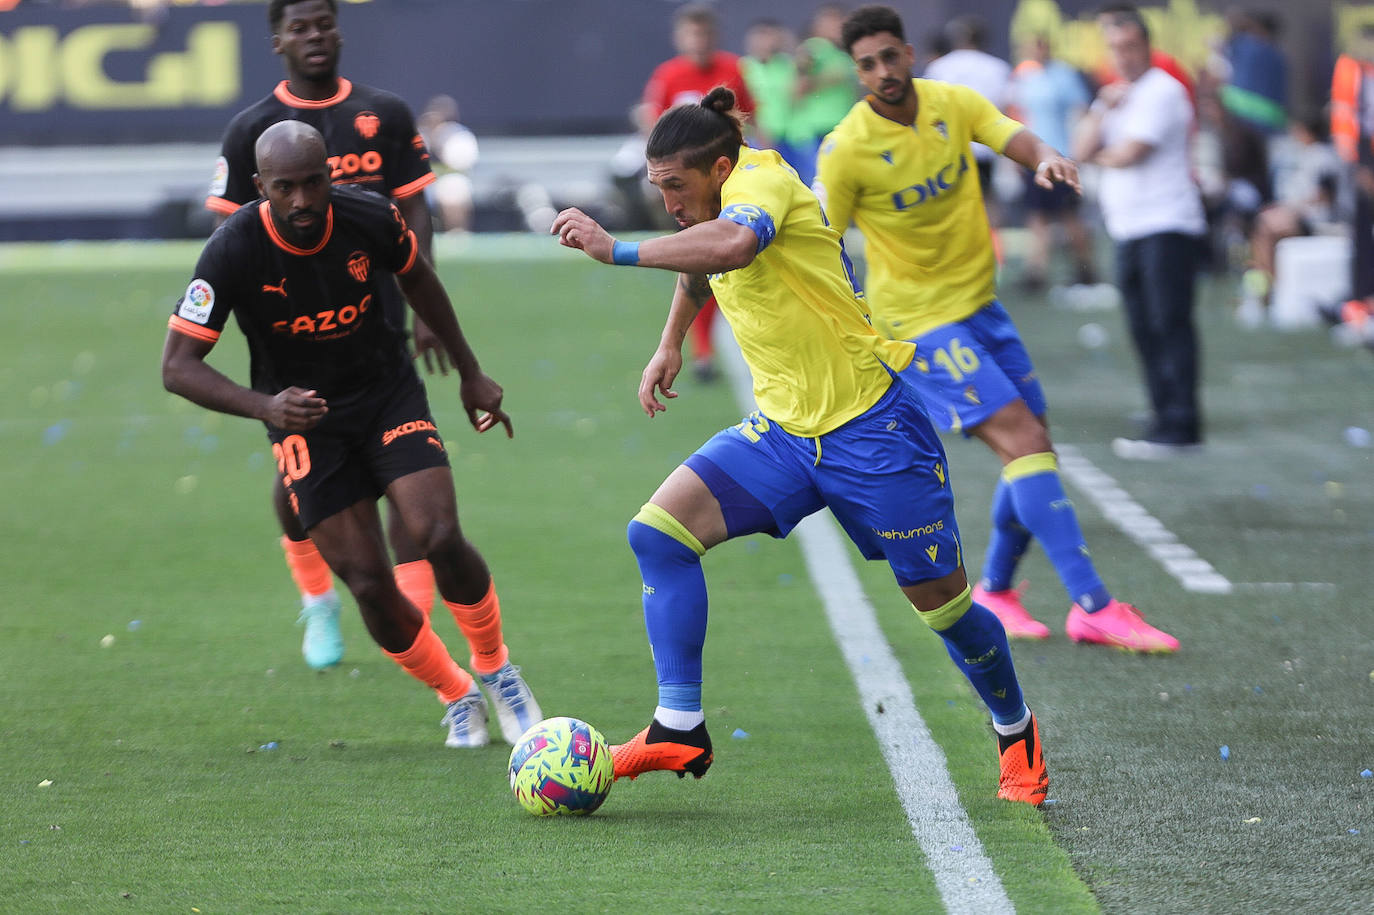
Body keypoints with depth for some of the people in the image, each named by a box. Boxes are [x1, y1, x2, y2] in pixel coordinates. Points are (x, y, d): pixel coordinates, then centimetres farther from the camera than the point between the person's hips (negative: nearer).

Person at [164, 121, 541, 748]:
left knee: (439, 537, -19)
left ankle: (495, 669, 8)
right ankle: (457, 698, 17)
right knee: (369, 586, -8)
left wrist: (470, 374, 14)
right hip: (306, 420, -1)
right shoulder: (233, 251, -23)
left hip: (389, 394, 1)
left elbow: (416, 279, 8)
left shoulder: (370, 218, -15)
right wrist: (265, 407, -35)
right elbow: (177, 366, -20)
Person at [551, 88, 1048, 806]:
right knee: (658, 531, -13)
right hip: (780, 429, 8)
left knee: (939, 599, 1)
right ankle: (679, 729, -12)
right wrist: (670, 343, 26)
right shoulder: (710, 211, 7)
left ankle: (1016, 733, 28)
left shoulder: (760, 178, -18)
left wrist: (617, 250, -43)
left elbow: (734, 243, -43)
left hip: (870, 424, -8)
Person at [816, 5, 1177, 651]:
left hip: (979, 305, 7)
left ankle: (994, 592, 30)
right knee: (1024, 442, -17)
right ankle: (1094, 607, -22)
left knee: (1035, 448, 9)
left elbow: (1021, 142, -11)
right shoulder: (847, 149, -14)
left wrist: (1047, 160, -35)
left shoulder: (953, 104, -1)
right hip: (919, 322, -6)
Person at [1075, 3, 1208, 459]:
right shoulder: (1115, 94, 19)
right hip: (1128, 230, 9)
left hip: (1167, 224, -9)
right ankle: (1166, 421, 12)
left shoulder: (1161, 91, -8)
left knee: (1170, 323, -11)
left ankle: (1178, 427, -14)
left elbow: (1130, 152, -15)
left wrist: (1101, 156, 5)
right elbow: (1081, 151, 9)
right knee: (1145, 330, 8)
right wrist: (1103, 110, -5)